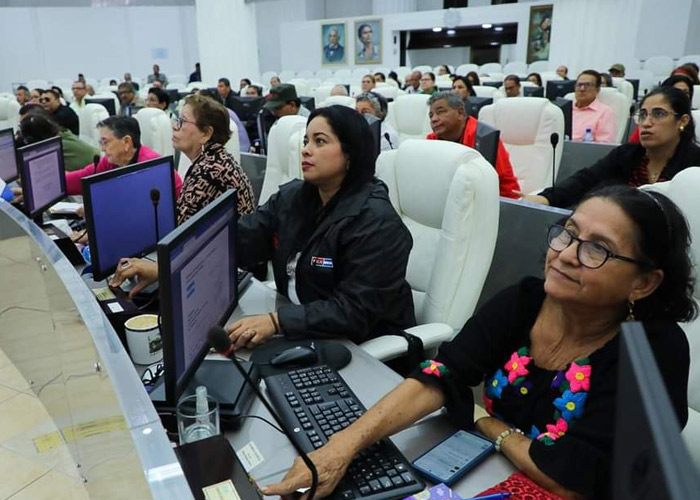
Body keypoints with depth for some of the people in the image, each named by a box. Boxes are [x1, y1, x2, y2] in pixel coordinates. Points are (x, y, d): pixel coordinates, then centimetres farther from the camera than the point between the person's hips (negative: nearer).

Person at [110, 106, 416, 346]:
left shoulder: (375, 222, -20)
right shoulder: (291, 197, 1)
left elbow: (355, 309, -25)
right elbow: (237, 240, -7)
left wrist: (276, 321, -34)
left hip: (363, 346, -6)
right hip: (302, 329, 6)